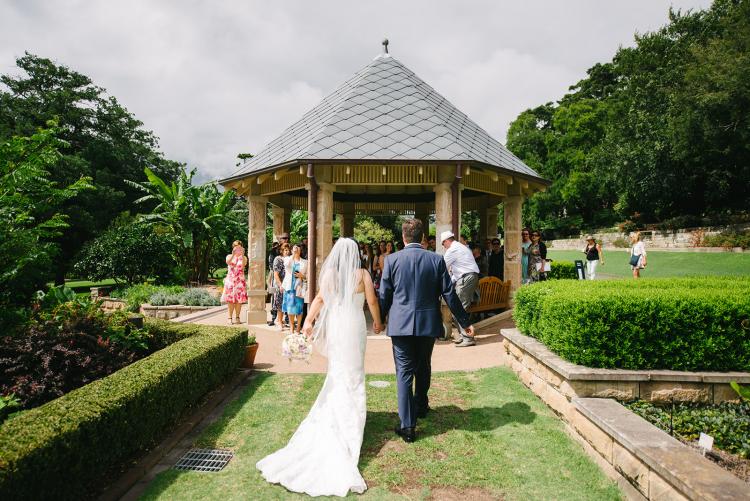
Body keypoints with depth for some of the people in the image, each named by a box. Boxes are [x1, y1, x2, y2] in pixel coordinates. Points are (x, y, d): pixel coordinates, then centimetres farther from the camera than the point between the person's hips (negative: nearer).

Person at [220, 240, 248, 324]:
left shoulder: (243, 258, 6)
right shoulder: (229, 256, 6)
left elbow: (244, 264, -16)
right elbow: (228, 262, -18)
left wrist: (242, 255, -28)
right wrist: (233, 254, -33)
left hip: (240, 281, 0)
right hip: (230, 280, 0)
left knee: (239, 300, 0)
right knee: (230, 300, -3)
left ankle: (237, 317, 8)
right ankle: (230, 318, 3)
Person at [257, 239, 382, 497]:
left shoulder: (329, 273, -1)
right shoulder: (362, 274, -7)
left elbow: (319, 298, -11)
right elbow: (372, 301, -5)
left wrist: (309, 321, -17)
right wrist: (377, 321, 11)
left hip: (334, 325, 2)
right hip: (355, 326, -2)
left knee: (338, 373, 16)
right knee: (353, 374, 9)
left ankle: (336, 414, 26)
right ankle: (349, 421, 12)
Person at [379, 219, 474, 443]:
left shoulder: (392, 259, -5)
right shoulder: (436, 260, -3)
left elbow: (384, 295, 0)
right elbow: (449, 294, -2)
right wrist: (465, 322, 7)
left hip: (400, 324, -2)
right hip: (428, 323, 2)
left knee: (404, 372, 3)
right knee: (423, 367, 22)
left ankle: (407, 425, 1)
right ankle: (421, 406, 42)